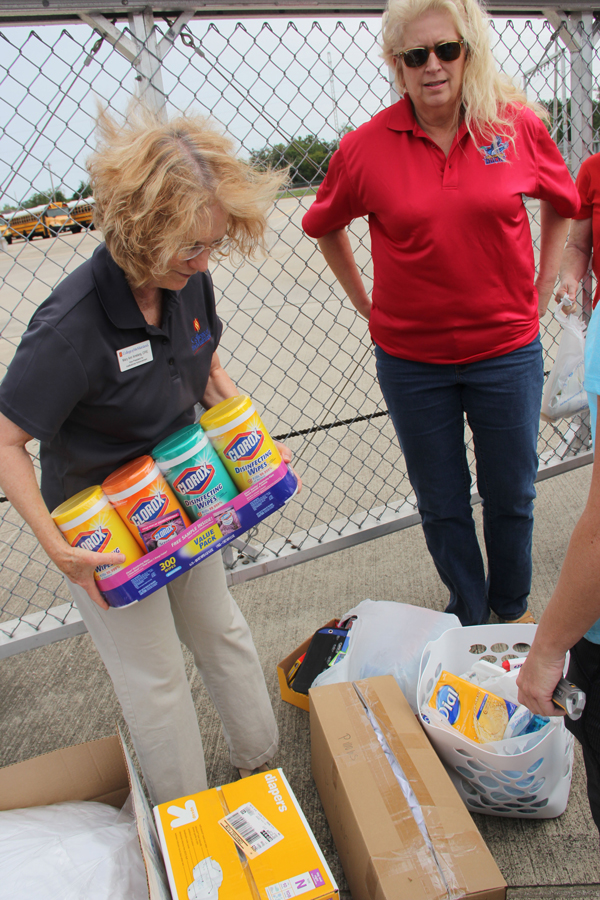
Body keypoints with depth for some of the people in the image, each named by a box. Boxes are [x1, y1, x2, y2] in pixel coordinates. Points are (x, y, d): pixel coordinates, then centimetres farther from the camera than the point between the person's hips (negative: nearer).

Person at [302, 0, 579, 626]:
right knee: (441, 504, 13)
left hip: (506, 349, 1)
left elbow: (562, 204, 13)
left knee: (511, 493, 15)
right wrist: (368, 306, 6)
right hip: (411, 358, 0)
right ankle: (469, 615, 39)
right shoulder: (365, 147, -7)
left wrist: (538, 294, 8)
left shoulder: (517, 124, -4)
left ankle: (512, 606, 42)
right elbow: (324, 228, 10)